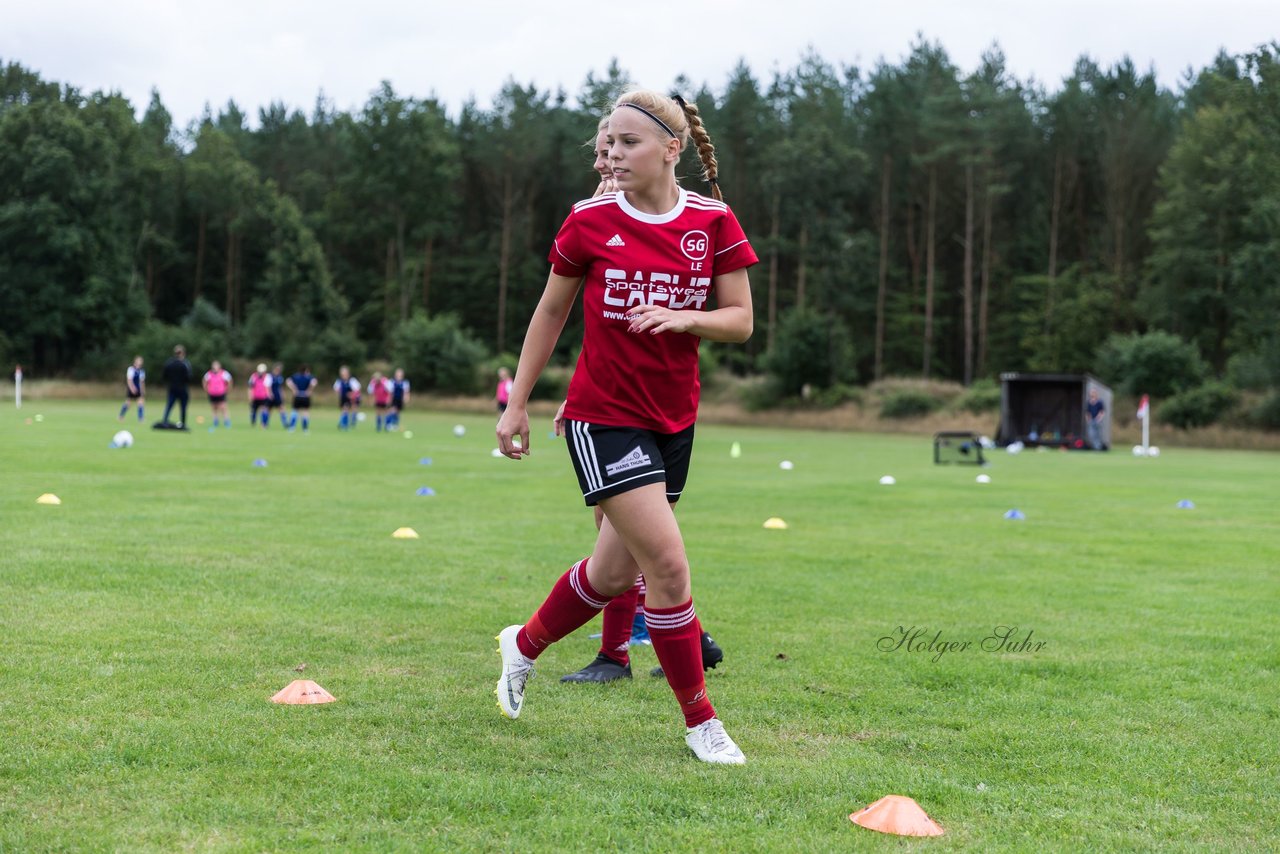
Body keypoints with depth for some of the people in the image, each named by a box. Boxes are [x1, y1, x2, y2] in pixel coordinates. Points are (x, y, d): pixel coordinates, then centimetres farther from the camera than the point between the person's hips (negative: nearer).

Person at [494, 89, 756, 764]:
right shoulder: (590, 221, -5)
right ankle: (699, 721, 2)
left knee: (615, 571, 12)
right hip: (603, 416, -4)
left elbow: (741, 321, 0)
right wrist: (517, 403, 6)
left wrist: (682, 317, -20)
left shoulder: (714, 222, -1)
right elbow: (551, 310, 6)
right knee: (667, 564, -14)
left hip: (674, 420, 4)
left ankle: (525, 645, 40)